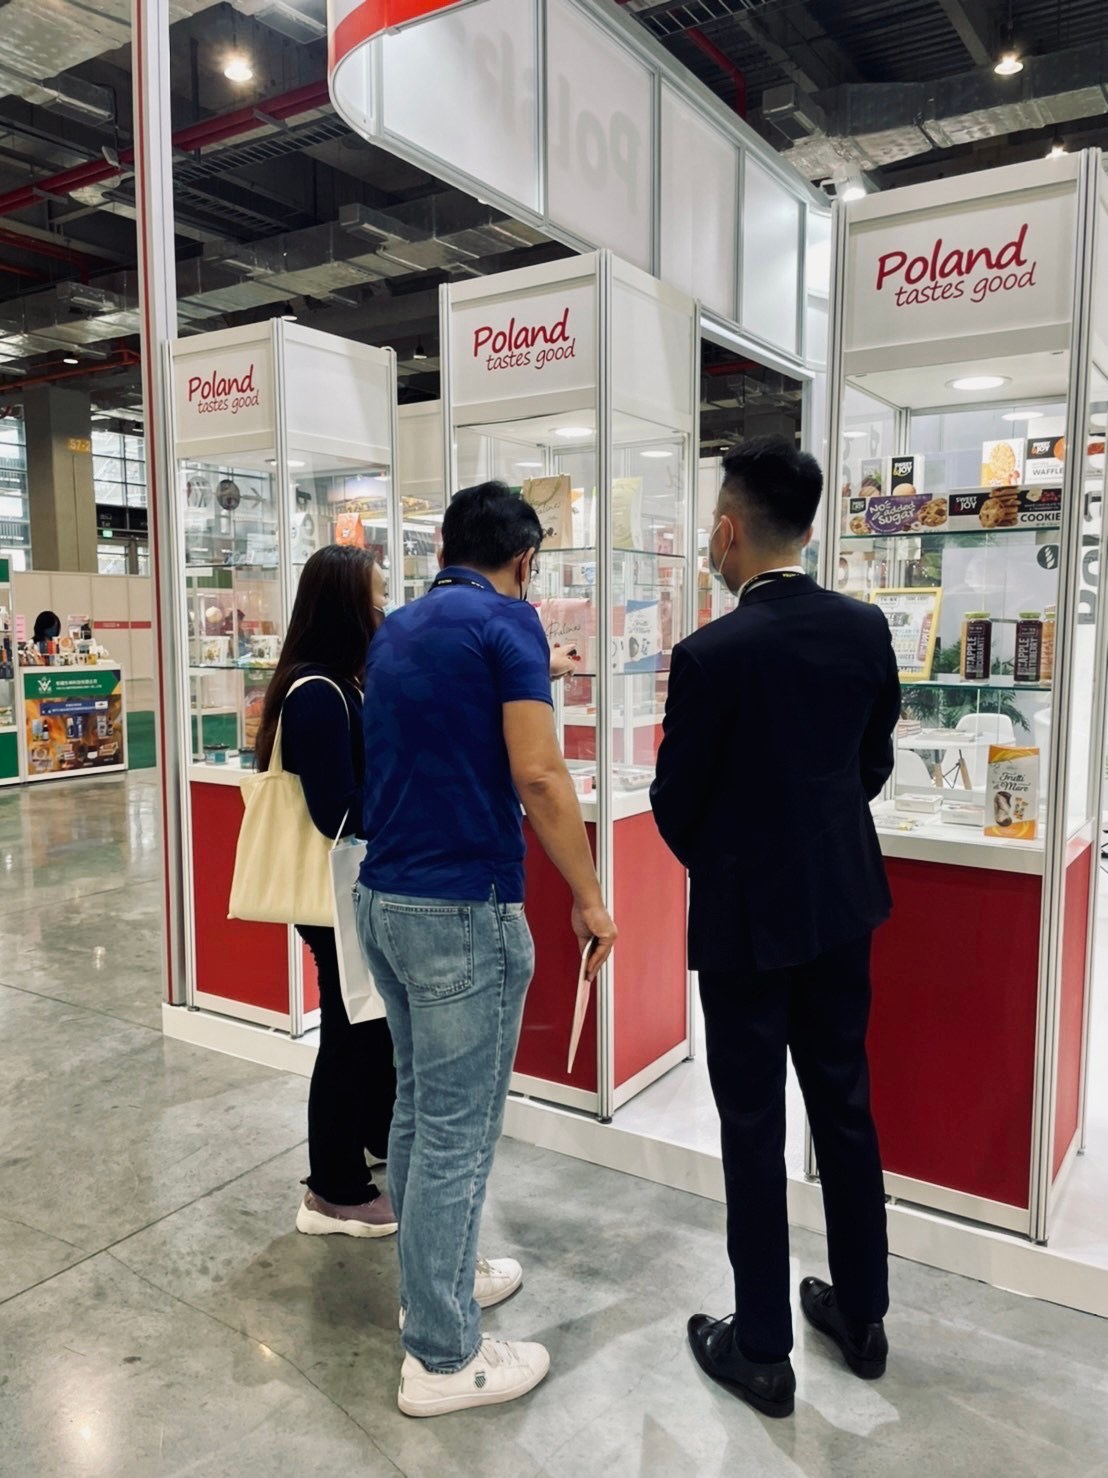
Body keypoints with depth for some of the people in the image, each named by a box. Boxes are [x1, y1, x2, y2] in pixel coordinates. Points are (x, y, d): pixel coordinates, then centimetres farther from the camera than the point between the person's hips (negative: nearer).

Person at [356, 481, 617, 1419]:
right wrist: (589, 898, -9)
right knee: (458, 1128, 3)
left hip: (386, 896, 9)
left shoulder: (396, 630, 14)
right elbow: (537, 775, -19)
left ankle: (435, 1279, 39)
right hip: (464, 908, -9)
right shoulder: (507, 620, -11)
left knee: (421, 1107, 21)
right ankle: (442, 1357, 17)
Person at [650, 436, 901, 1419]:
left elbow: (676, 802, -10)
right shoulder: (867, 627, -2)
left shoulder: (710, 654, -20)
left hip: (748, 913, -6)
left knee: (754, 1128, 8)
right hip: (844, 900, 6)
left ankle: (762, 1352, 25)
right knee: (845, 1106, 19)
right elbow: (875, 763, 7)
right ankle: (862, 1315, 37)